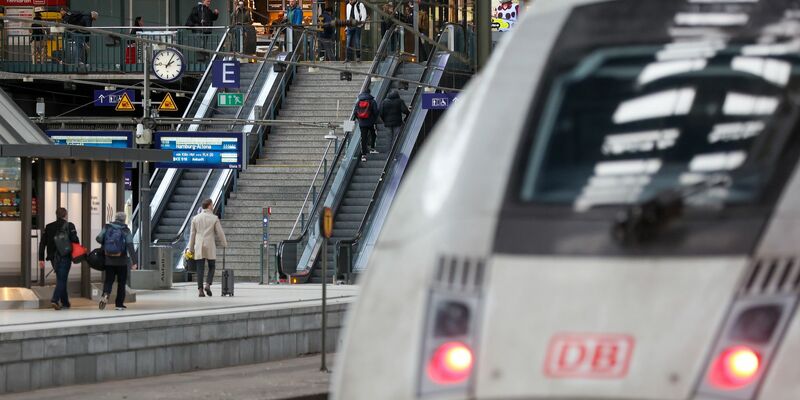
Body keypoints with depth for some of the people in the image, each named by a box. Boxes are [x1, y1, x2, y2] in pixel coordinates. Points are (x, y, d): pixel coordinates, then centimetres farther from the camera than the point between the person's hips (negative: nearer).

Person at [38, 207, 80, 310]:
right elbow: (75, 240, -12)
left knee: (61, 279, 17)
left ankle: (65, 302, 21)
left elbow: (42, 243, 5)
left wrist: (41, 259, 5)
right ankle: (55, 299, -22)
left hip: (53, 258, 5)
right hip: (65, 257, -5)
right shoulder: (69, 226, -4)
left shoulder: (49, 227, 9)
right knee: (62, 279, -4)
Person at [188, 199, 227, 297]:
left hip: (199, 248, 2)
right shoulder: (214, 219, -3)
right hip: (210, 247, -2)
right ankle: (208, 285, -8)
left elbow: (192, 234, 6)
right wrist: (225, 244, 16)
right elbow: (220, 233, -1)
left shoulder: (195, 218, 5)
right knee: (212, 267, 12)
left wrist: (191, 249, 13)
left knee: (200, 269, 2)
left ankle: (200, 290, -6)